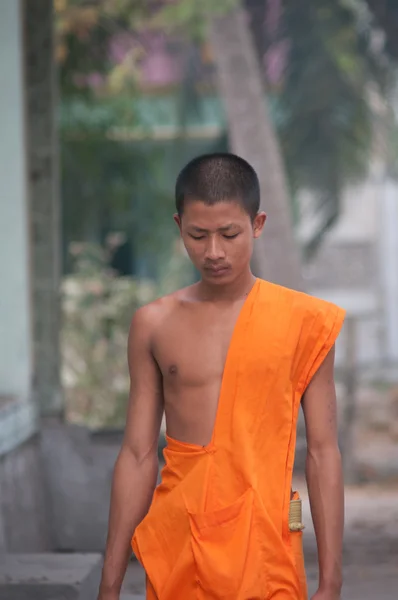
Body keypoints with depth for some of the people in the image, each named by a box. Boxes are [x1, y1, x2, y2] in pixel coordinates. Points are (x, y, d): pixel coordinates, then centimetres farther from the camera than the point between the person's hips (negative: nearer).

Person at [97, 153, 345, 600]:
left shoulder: (303, 321, 0)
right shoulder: (154, 325, 6)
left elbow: (322, 454, 0)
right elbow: (137, 457, 7)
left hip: (264, 547, -2)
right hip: (175, 546, 2)